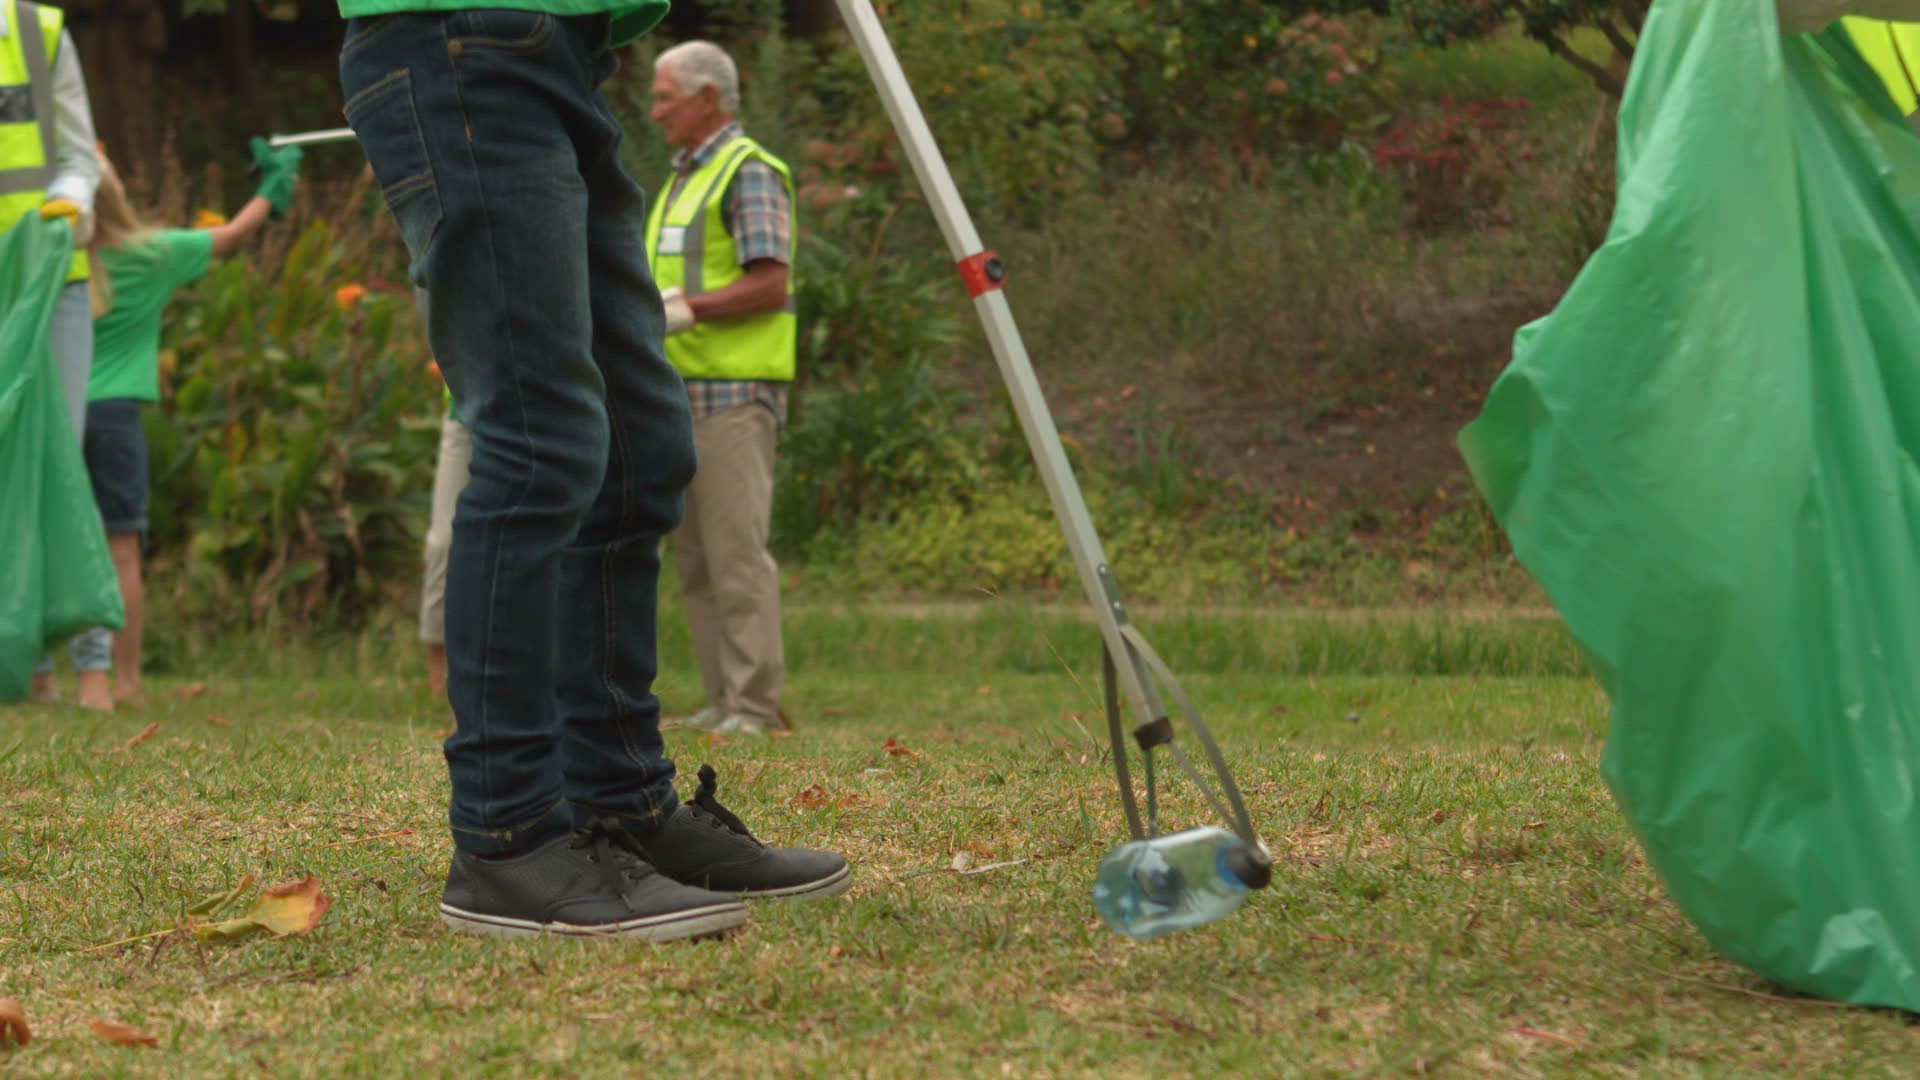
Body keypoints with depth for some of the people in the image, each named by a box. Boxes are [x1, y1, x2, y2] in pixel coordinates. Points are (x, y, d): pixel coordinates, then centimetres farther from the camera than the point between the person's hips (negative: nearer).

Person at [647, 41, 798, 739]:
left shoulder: (750, 173, -8)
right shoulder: (685, 178, 22)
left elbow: (770, 284, -18)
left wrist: (682, 311, -22)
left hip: (735, 392, -10)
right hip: (684, 393, 10)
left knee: (736, 550, -11)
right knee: (695, 557, 8)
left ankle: (756, 707, -10)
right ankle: (724, 703, 11)